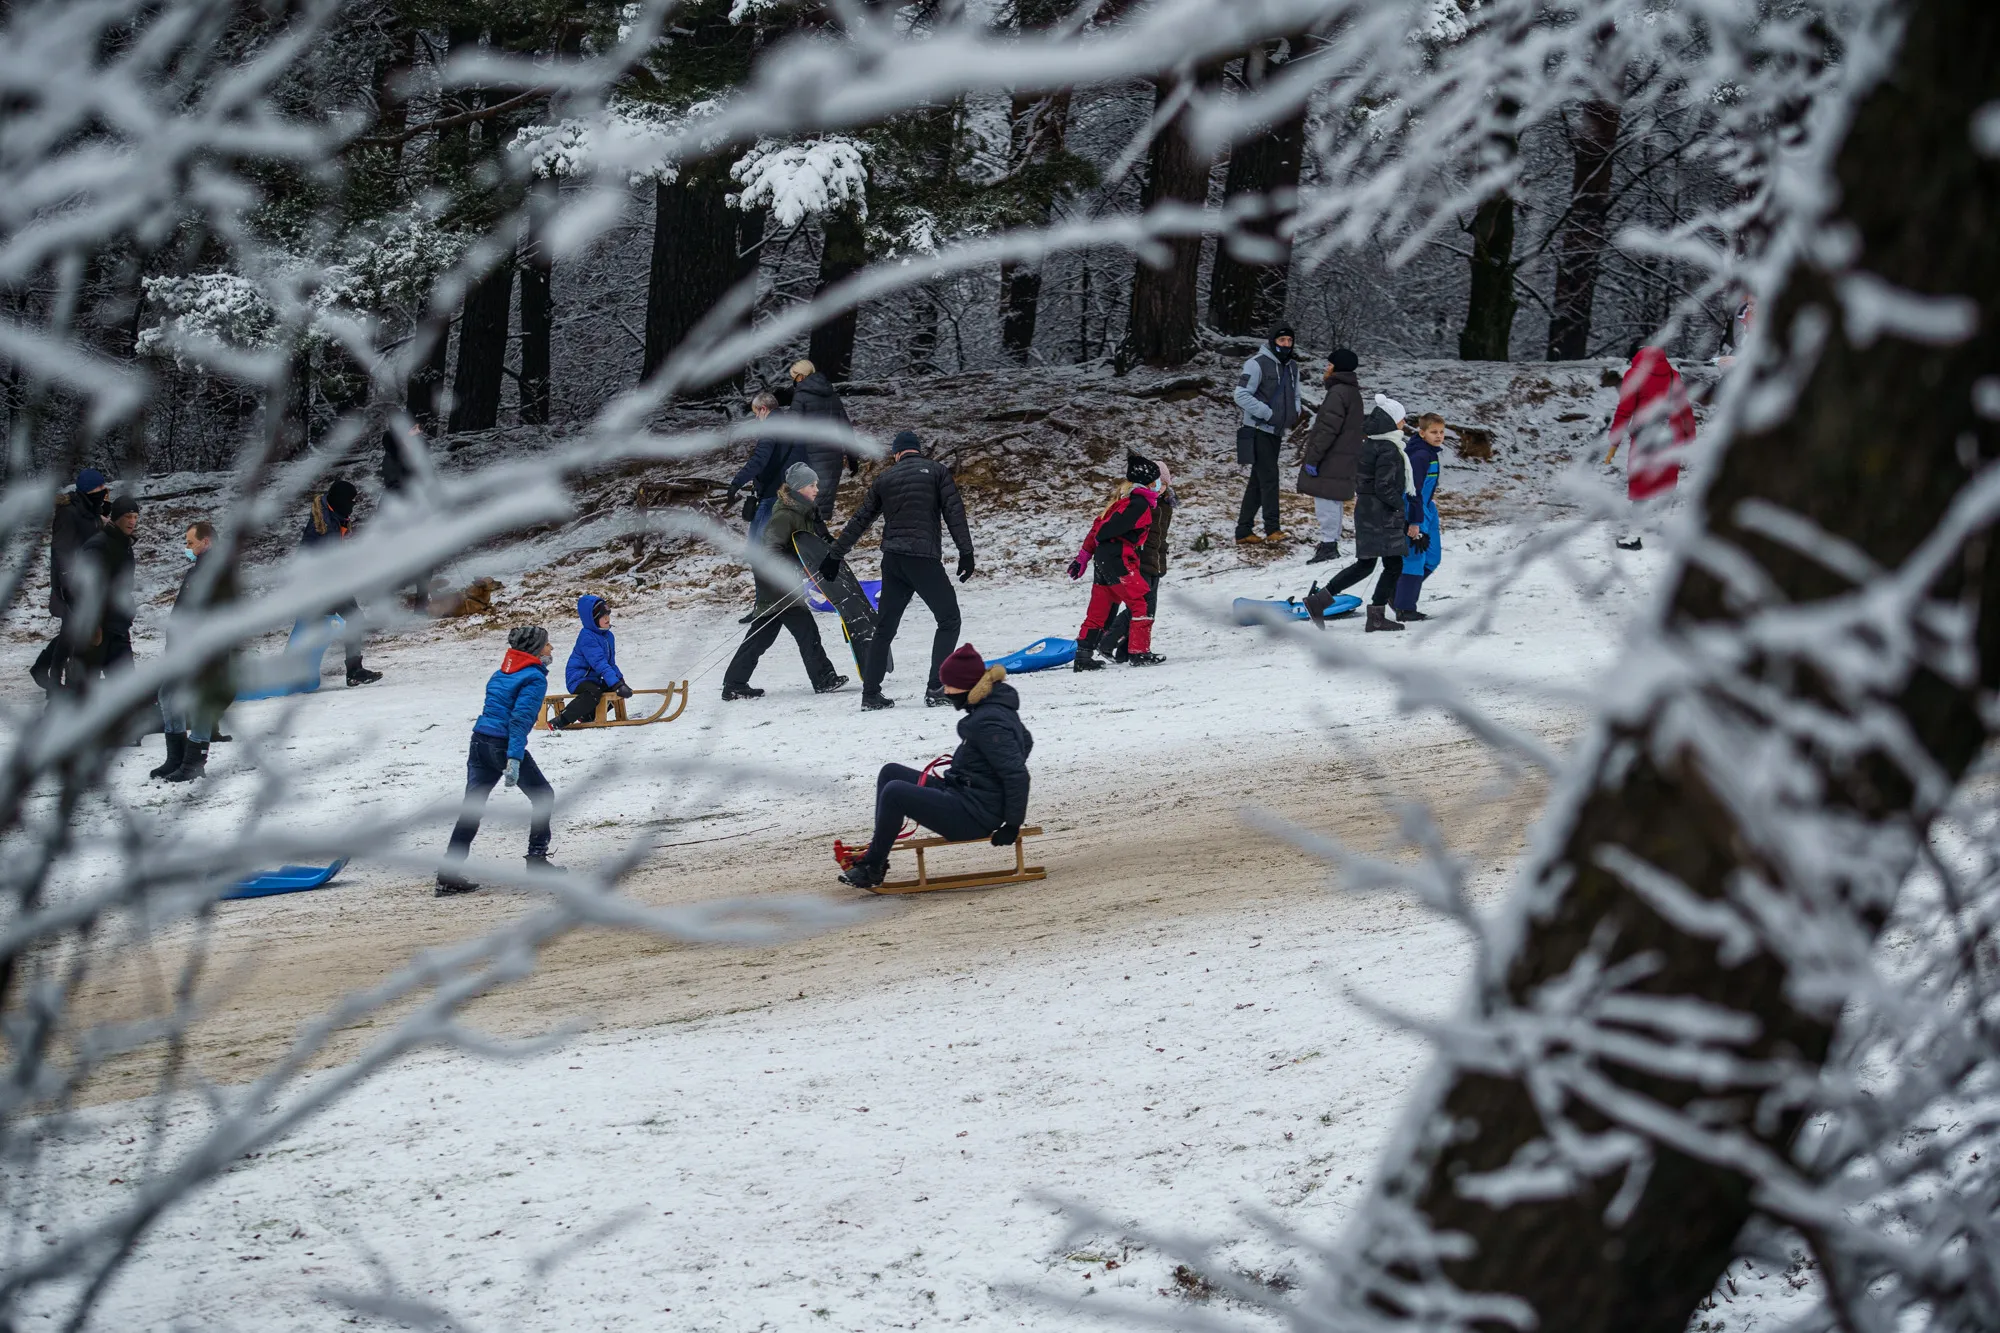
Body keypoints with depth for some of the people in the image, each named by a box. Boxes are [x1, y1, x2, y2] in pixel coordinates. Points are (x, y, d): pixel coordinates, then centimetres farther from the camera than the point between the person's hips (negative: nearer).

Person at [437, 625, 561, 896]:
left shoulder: (501, 673, 17)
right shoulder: (535, 679, -7)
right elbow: (521, 719, -18)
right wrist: (514, 759, -24)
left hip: (479, 741, 7)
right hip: (505, 745, -7)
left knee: (471, 808, 7)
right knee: (543, 796, 13)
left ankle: (448, 874, 0)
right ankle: (536, 861, 12)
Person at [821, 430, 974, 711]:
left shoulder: (885, 478, 15)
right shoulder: (936, 471, 5)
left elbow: (859, 521, 20)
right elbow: (954, 512, -5)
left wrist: (835, 556, 26)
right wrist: (965, 552, -4)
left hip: (892, 561, 4)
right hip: (924, 558, -4)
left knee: (885, 627, 13)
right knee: (949, 619, 4)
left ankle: (870, 693, 12)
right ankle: (936, 689, -7)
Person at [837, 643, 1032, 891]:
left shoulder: (988, 723, -23)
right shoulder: (996, 705, 7)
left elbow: (1017, 775, -25)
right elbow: (1025, 742, 25)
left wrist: (1013, 824, -18)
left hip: (974, 815, -11)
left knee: (894, 792, -22)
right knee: (890, 773, 12)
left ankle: (873, 869, -7)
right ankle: (876, 854, 11)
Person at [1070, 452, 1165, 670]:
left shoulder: (1123, 499, 20)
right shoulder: (1140, 503, -10)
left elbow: (1100, 525, 20)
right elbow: (1114, 525, -20)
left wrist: (1084, 554, 20)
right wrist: (1100, 539, 1)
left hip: (1103, 558, 9)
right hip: (1119, 559, -9)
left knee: (1098, 611, 10)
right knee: (1139, 604, -2)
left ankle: (1083, 657, 9)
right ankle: (1139, 652, -3)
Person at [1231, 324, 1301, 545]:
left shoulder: (1292, 367, 14)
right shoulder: (1257, 364, -11)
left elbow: (1295, 395, 27)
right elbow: (1242, 395, -16)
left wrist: (1294, 413, 5)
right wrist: (1268, 413, -19)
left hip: (1276, 432, 8)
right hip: (1258, 430, -8)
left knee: (1258, 481, 10)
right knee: (1269, 478, -13)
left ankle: (1244, 531, 14)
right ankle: (1272, 528, -12)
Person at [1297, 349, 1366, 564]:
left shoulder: (1338, 393, -17)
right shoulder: (1353, 393, 16)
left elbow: (1327, 429, -22)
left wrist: (1312, 458, -19)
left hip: (1332, 459, -10)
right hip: (1344, 459, 10)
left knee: (1326, 500, -9)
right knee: (1332, 501, 16)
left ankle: (1329, 544, -11)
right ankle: (1331, 542, 23)